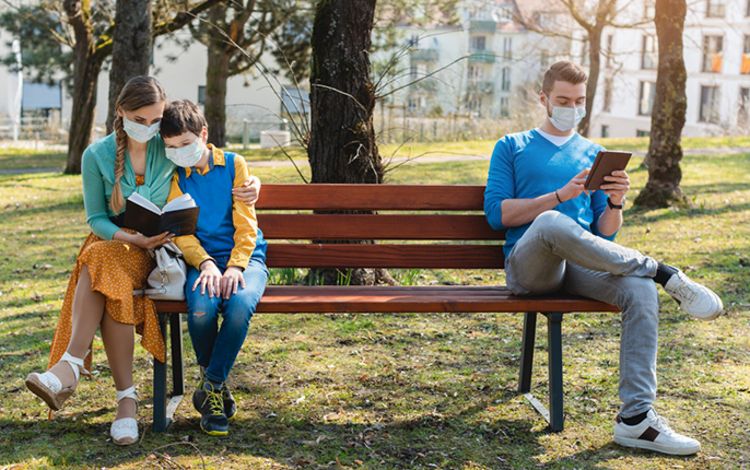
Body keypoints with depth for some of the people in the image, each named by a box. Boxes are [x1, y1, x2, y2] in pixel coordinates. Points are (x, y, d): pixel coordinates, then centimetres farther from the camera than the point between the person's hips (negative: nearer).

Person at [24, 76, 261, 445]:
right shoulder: (97, 155, 0)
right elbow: (95, 218, 1)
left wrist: (251, 184, -8)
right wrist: (133, 238, -17)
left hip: (157, 250, -1)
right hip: (111, 240, 1)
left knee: (100, 263, -34)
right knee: (111, 281, -36)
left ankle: (70, 367, -38)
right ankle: (126, 397, -36)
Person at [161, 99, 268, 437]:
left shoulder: (234, 165, 4)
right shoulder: (176, 176, 8)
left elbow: (246, 223, -1)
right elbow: (181, 231, 0)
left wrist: (236, 267, -17)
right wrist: (205, 263, -19)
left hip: (244, 256, -1)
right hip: (203, 259, 1)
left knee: (240, 304, -35)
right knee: (201, 309, -32)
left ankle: (211, 386, -18)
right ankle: (215, 381, -5)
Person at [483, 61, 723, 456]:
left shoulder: (595, 154, 23)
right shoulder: (512, 147, 15)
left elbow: (605, 235, 18)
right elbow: (496, 214, 1)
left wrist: (616, 203, -5)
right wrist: (560, 195, -9)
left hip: (581, 265, 3)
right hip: (528, 265, -3)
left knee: (641, 291, -29)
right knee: (551, 222, -39)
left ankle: (635, 417, -30)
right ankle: (663, 272, -26)